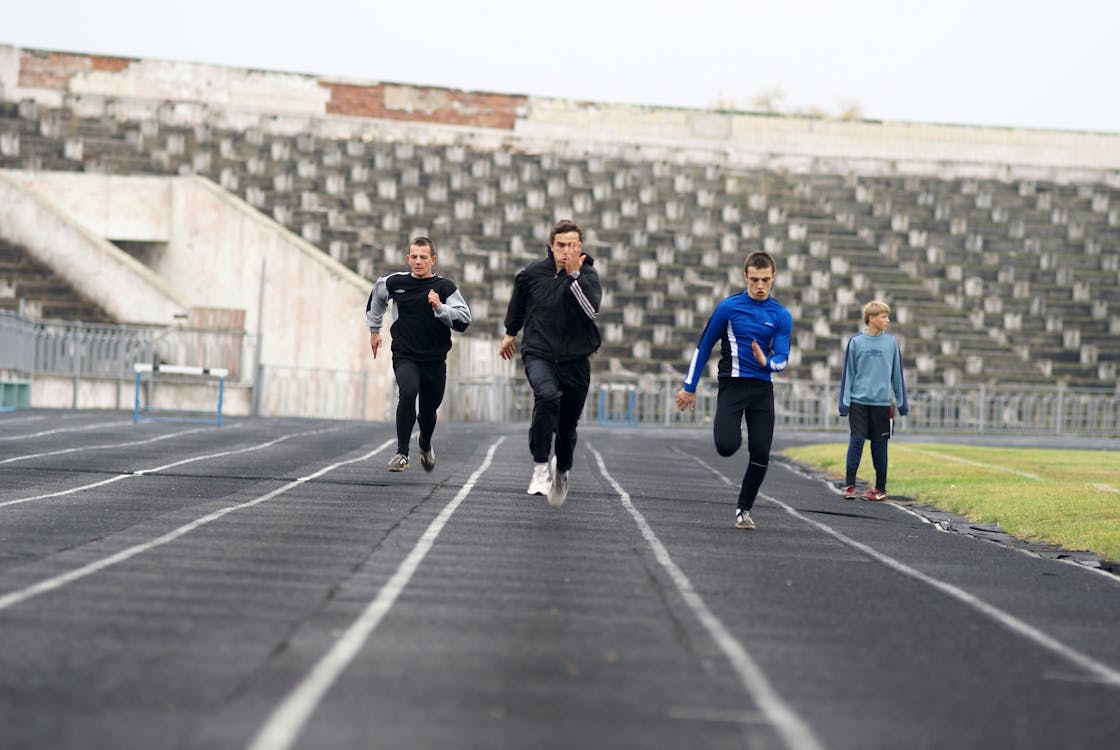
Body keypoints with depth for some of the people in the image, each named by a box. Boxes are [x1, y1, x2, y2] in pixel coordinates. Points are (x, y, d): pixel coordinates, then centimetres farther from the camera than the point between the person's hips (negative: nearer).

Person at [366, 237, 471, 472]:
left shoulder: (444, 287, -4)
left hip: (435, 360, 1)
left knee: (428, 411, 12)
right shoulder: (394, 283, 1)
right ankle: (402, 453, -21)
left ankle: (425, 445, 49)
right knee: (408, 392, -29)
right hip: (404, 357, -1)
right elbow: (376, 297, 24)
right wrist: (374, 329, 29)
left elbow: (464, 320, -9)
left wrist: (439, 308, -23)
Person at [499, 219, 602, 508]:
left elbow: (592, 309, -26)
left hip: (575, 359, 1)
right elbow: (518, 300, 21)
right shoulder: (532, 273, -1)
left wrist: (574, 274, -28)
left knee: (568, 426, 9)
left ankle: (561, 471, 39)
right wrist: (510, 333, 32)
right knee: (547, 395, -33)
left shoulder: (588, 275, -6)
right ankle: (541, 466, -26)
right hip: (538, 353, -1)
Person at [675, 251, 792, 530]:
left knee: (761, 455, -4)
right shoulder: (729, 307, -1)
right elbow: (704, 347, 5)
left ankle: (744, 509, 13)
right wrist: (689, 387, 5)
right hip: (732, 384, -2)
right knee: (726, 447, -20)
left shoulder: (782, 316, 5)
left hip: (762, 389, 2)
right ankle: (733, 432, 18)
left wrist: (767, 362, -24)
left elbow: (782, 359, 0)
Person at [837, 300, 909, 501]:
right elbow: (848, 373, 2)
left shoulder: (891, 342, 5)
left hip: (882, 402, 2)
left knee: (879, 445, 6)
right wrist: (844, 403, -1)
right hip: (859, 401, -2)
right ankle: (849, 485, -2)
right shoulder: (856, 342, -1)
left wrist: (902, 403, 10)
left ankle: (880, 488, 14)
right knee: (856, 441, -8)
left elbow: (897, 374, 10)